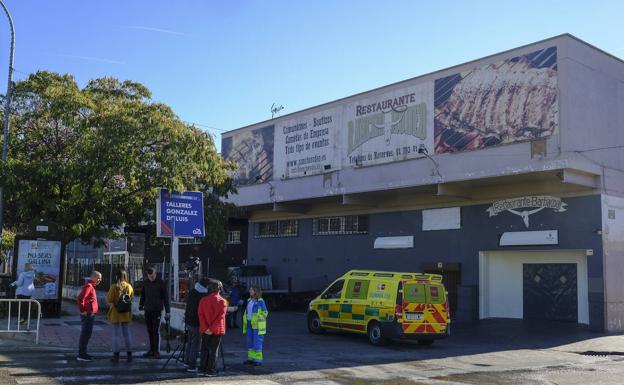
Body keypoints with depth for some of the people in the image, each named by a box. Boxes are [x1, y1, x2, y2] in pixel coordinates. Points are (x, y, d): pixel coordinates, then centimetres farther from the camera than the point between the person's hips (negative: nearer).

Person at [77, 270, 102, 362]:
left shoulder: (91, 286, 16)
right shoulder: (88, 286, -16)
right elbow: (80, 299, -26)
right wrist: (82, 311, -20)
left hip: (90, 314, 10)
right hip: (88, 314, -10)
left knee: (86, 334, 15)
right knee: (85, 334, -6)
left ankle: (82, 353, 22)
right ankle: (81, 355, -2)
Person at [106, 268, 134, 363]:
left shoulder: (114, 287, -14)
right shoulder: (129, 286, -2)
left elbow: (108, 300, -13)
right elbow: (131, 297, 6)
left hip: (116, 313, -3)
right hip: (126, 314, 4)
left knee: (116, 335, 4)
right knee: (127, 334, 12)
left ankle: (116, 355, 6)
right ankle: (129, 354, 15)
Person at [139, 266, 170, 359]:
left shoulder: (161, 283, -6)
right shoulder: (145, 282, 7)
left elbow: (166, 298, -5)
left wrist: (167, 311, -7)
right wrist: (141, 304, 10)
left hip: (157, 311, -5)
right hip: (147, 310, 5)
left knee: (156, 331, -6)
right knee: (150, 331, 9)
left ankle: (157, 352, -1)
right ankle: (152, 350, 17)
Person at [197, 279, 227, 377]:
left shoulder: (203, 300, 3)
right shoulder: (222, 301, -7)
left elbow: (200, 314, -4)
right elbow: (220, 317, -15)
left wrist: (205, 328, -9)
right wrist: (212, 329, -14)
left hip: (205, 331, 3)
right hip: (217, 330, -3)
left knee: (204, 349, 14)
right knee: (213, 350, 3)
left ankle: (202, 369, 15)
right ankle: (211, 370, 4)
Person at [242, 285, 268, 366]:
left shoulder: (260, 301, -9)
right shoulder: (249, 301, 12)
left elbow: (265, 312, -8)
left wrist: (258, 319, -16)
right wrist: (245, 324, 16)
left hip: (257, 325, -7)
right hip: (249, 324, 7)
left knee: (257, 342, -5)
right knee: (250, 342, 10)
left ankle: (258, 360, 1)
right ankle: (251, 358, 19)